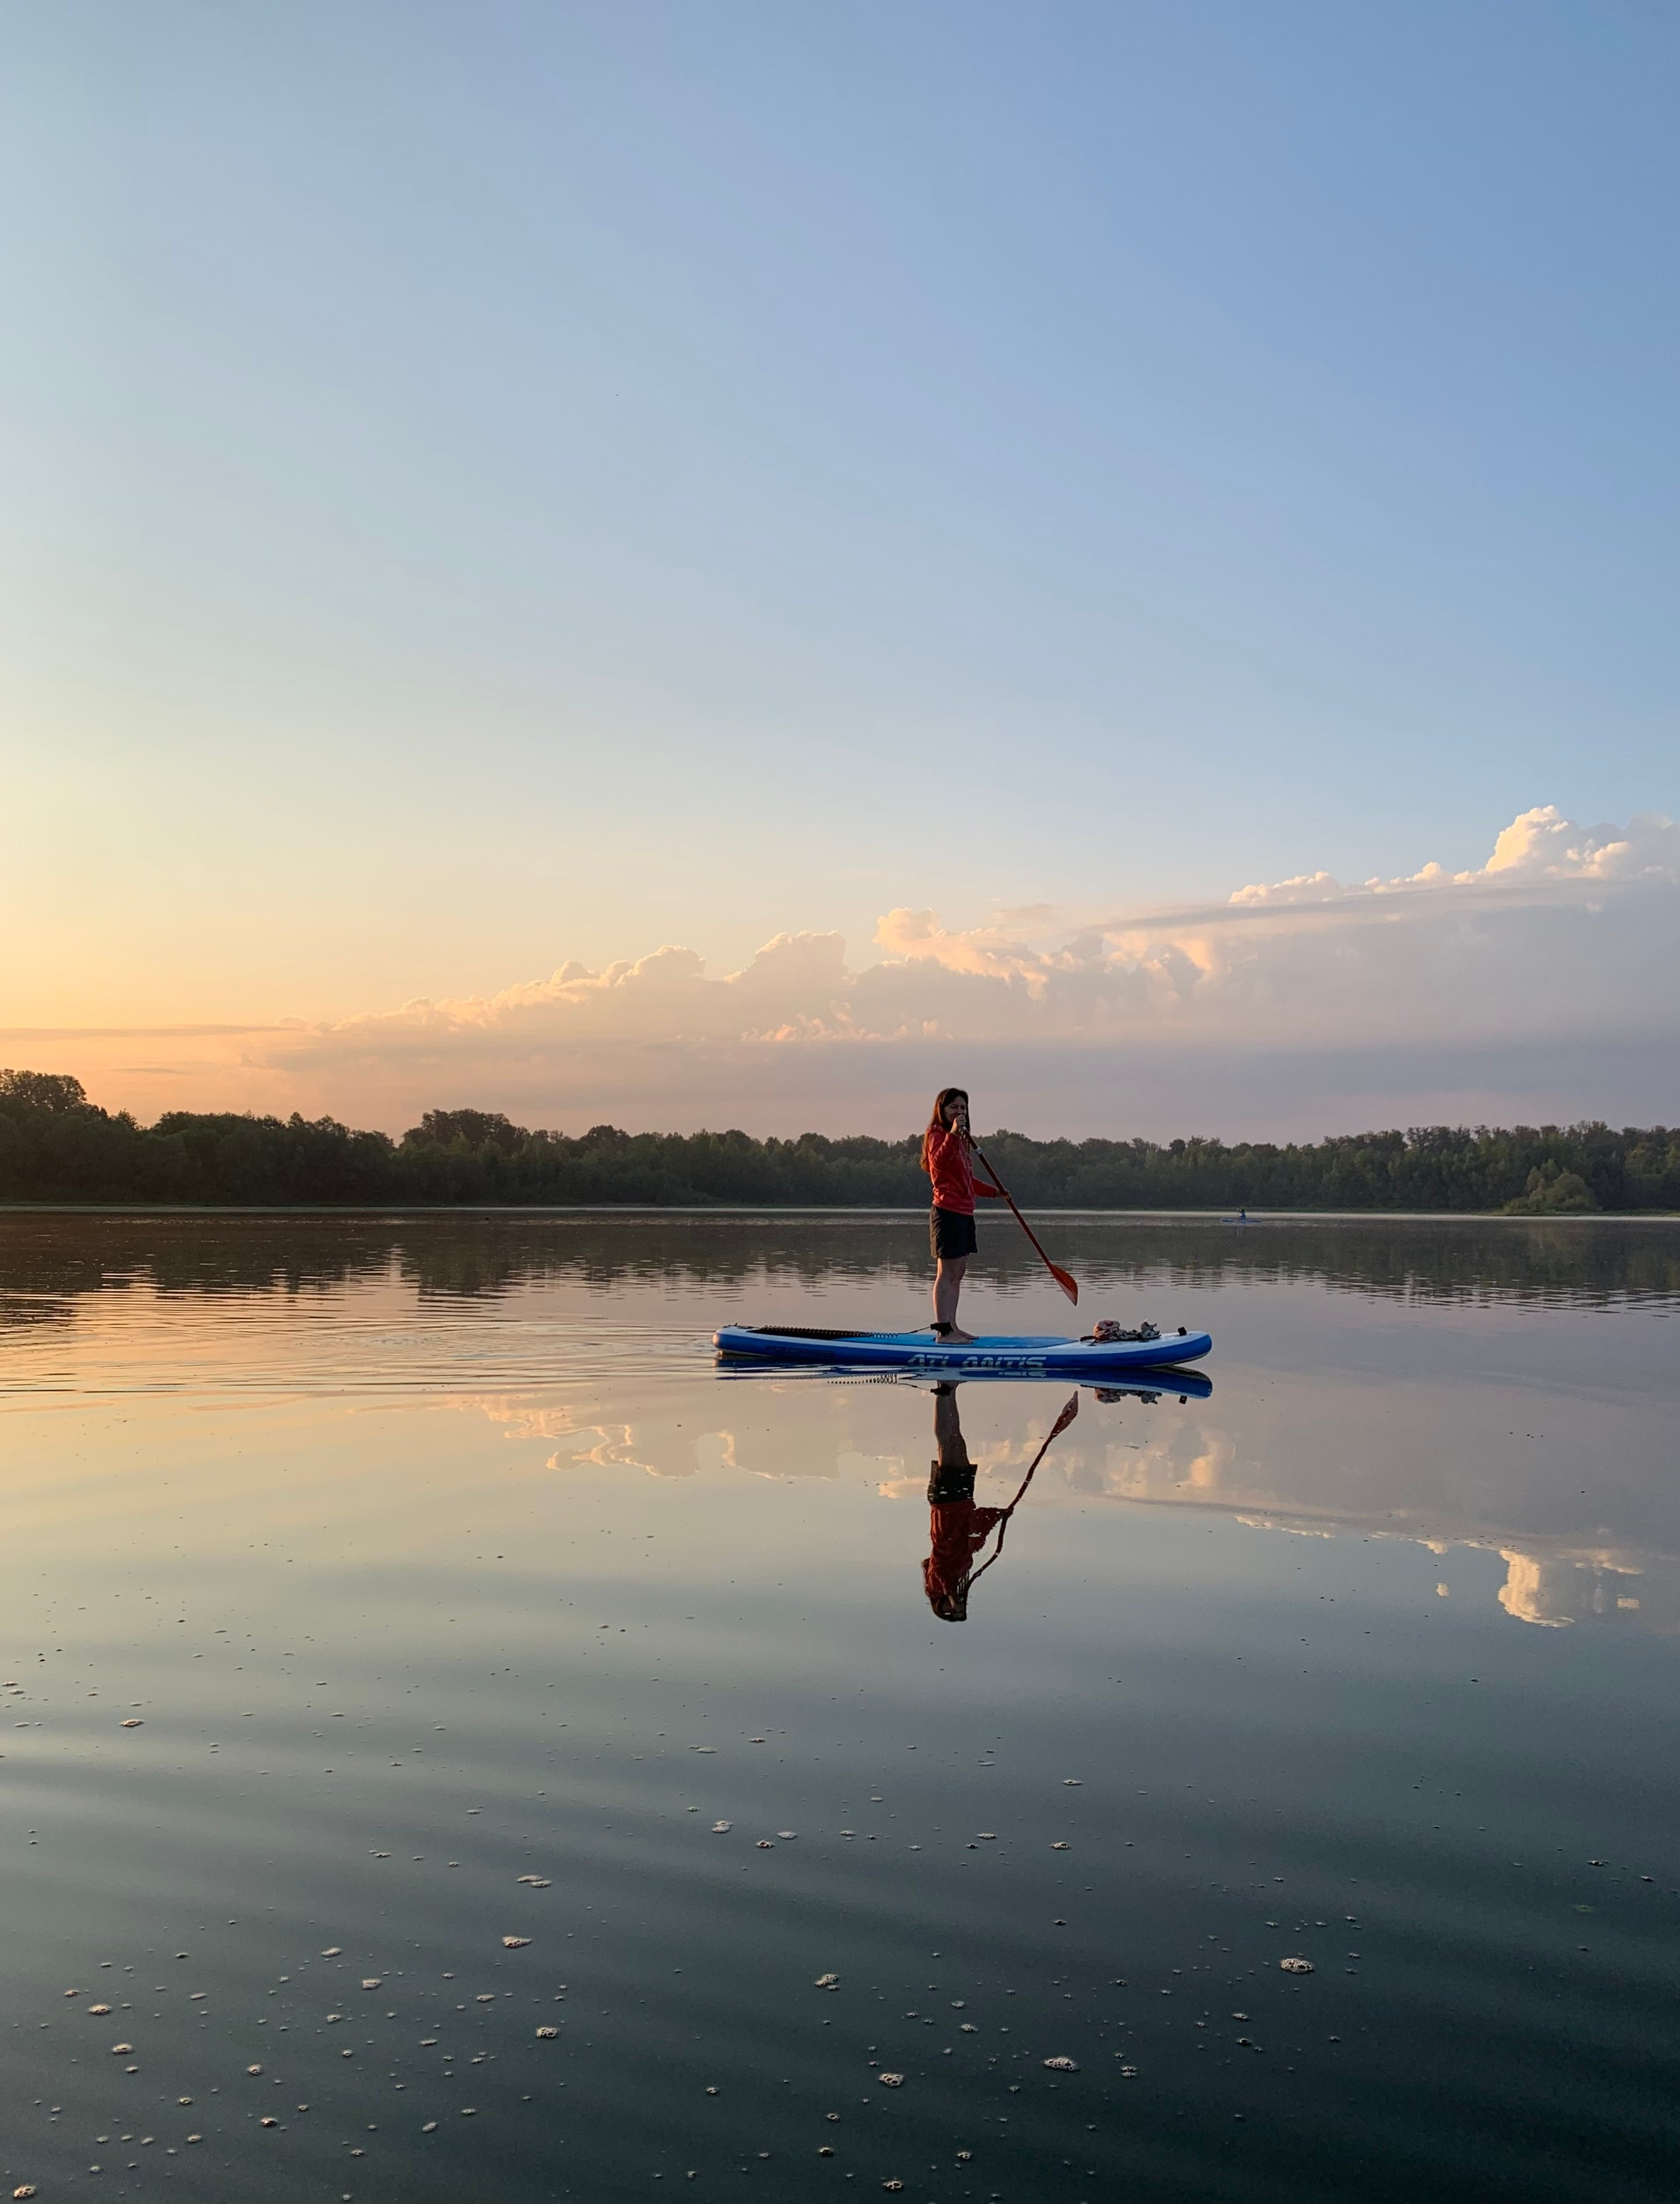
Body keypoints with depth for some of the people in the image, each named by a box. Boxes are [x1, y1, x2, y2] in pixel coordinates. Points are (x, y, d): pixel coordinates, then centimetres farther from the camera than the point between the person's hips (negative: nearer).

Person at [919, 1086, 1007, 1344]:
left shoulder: (961, 1139, 21)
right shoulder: (937, 1134, -8)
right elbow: (938, 1162, -31)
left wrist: (992, 1191, 31)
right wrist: (952, 1135, -39)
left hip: (964, 1213, 10)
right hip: (947, 1212, -10)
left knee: (957, 1273, 12)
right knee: (946, 1273, -10)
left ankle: (952, 1327, 18)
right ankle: (943, 1330, -11)